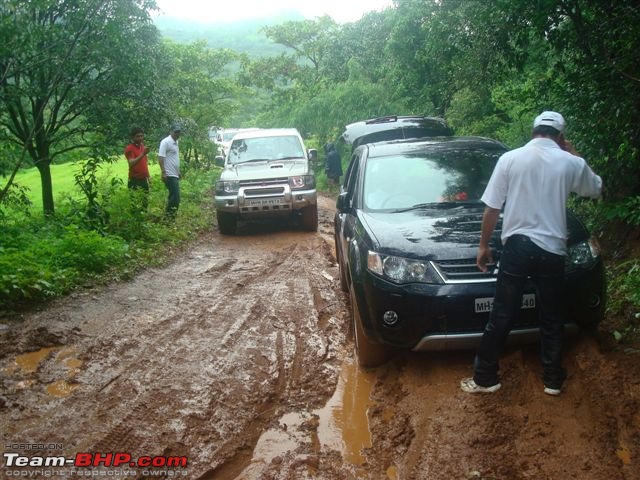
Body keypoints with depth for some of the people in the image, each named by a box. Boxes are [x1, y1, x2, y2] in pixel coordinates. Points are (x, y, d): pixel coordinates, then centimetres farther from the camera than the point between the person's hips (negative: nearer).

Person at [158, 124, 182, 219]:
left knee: (173, 196, 14)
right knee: (176, 196, -13)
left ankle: (169, 216, 21)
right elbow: (160, 157, -18)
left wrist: (178, 172, 25)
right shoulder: (166, 142, -12)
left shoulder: (175, 143, 16)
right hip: (169, 175, -10)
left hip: (174, 175, 10)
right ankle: (170, 216, -8)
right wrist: (163, 172, -25)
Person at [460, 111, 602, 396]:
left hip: (517, 246, 0)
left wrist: (484, 245, 8)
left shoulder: (510, 158, -2)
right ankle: (553, 380, 28)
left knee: (502, 316, 7)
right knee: (551, 318, 16)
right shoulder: (571, 163, 0)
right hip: (552, 250, 1)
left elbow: (492, 208, -2)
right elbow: (596, 190, 21)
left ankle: (484, 378, 16)